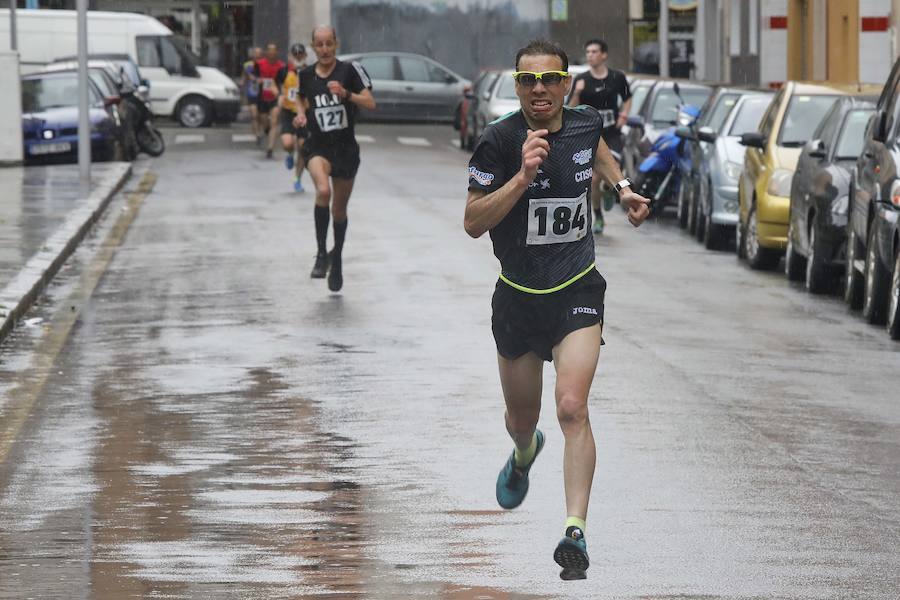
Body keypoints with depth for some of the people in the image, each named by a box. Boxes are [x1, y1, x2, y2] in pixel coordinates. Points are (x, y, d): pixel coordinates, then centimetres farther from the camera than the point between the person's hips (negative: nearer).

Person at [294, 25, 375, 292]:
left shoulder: (350, 70, -5)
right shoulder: (306, 75, 4)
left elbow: (370, 103, -10)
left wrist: (345, 93, -25)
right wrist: (302, 116, 0)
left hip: (346, 147, 0)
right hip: (318, 146, 0)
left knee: (339, 208, 11)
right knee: (323, 190, -29)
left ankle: (336, 261, 33)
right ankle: (321, 254, -17)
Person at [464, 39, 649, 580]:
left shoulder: (585, 124, -3)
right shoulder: (499, 141, -15)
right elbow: (473, 222, -20)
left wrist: (623, 187, 12)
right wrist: (523, 176, -29)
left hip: (577, 292, 0)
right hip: (518, 297, 0)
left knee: (572, 408, -20)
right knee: (522, 419, 18)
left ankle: (576, 531, -24)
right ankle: (525, 453, 56)